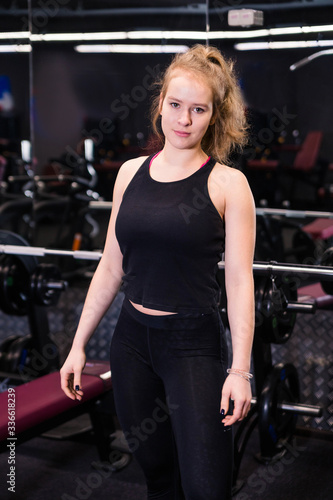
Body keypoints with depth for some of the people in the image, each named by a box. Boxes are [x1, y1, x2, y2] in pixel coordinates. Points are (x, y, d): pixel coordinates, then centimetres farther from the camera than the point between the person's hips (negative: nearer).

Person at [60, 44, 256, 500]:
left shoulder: (227, 183, -7)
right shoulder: (131, 172, 6)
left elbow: (239, 282, -9)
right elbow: (112, 266, 10)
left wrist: (240, 369, -15)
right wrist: (78, 345, 10)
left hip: (194, 344, -4)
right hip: (132, 341, 4)